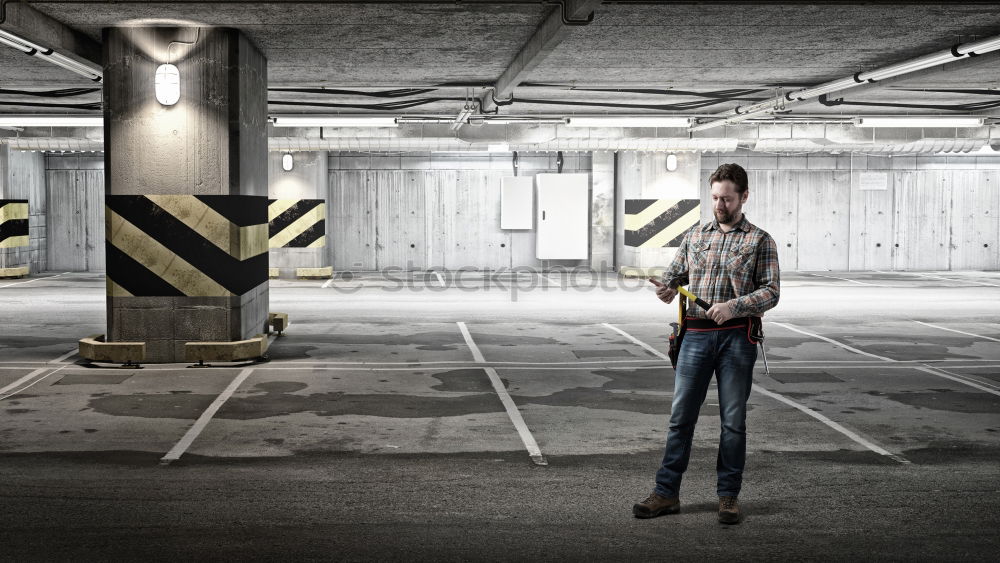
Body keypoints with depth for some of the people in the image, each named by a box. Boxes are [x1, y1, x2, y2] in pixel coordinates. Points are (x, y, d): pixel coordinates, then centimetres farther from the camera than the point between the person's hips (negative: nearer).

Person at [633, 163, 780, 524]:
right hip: (696, 334, 2)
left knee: (734, 419, 4)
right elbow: (675, 273, 17)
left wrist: (734, 305, -18)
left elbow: (771, 292, -2)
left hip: (737, 337, -2)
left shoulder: (760, 241, 5)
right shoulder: (694, 236, 15)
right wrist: (667, 288, -7)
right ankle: (667, 492, 7)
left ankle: (729, 496, 14)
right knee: (681, 415, 1)